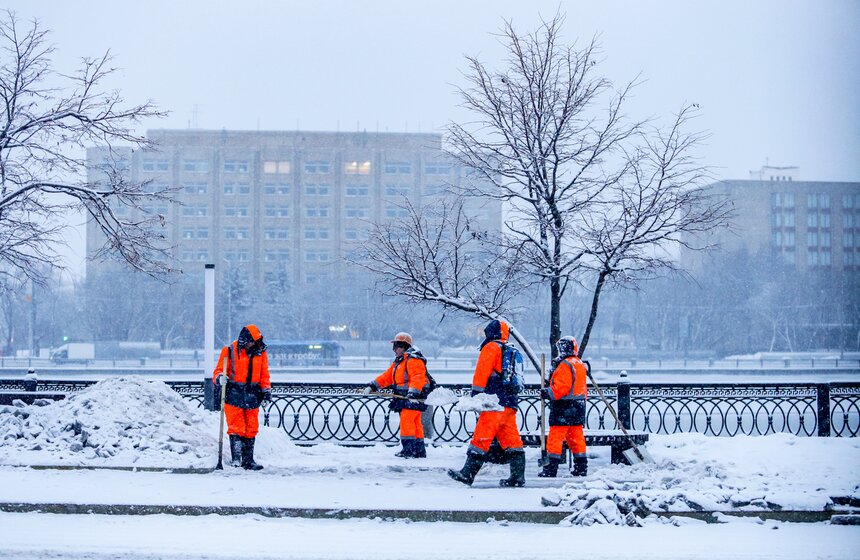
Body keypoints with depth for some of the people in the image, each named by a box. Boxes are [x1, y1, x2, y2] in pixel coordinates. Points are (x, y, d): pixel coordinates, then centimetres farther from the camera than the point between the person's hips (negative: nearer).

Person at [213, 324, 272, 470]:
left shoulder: (260, 352, 9)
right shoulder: (229, 351, -3)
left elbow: (264, 374, 14)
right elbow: (219, 370, 0)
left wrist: (266, 391, 4)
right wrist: (220, 378, -21)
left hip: (252, 396, 4)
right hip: (233, 394, -4)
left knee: (251, 429, 6)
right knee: (236, 428, -8)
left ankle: (248, 460, 12)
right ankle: (236, 458, -7)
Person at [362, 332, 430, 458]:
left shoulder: (413, 359, -13)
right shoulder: (398, 362, 21)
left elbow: (418, 378, -25)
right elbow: (387, 377, 21)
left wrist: (413, 393, -36)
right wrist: (372, 386, 13)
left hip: (414, 397, -10)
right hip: (404, 397, 10)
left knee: (406, 420, -16)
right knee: (415, 423, 11)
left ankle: (409, 449, -16)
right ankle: (419, 450, 14)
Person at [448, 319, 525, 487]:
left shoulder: (491, 347, -3)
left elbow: (482, 371, -12)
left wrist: (476, 393, -11)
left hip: (496, 404, -8)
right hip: (510, 403, 8)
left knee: (481, 438, -8)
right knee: (511, 440, 8)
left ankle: (467, 474, -8)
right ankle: (518, 476, 4)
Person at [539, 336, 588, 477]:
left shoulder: (565, 365, -15)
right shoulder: (580, 365, 15)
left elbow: (561, 386, -22)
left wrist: (549, 393, -16)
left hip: (564, 407, -9)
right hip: (578, 406, 9)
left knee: (556, 436, -5)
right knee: (576, 436, 12)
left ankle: (552, 467, -6)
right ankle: (581, 466, 13)